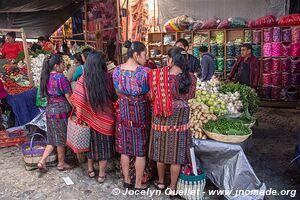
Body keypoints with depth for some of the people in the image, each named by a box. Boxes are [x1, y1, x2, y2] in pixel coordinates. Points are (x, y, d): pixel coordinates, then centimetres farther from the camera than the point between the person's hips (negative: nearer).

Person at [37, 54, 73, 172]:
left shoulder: (46, 78, 9)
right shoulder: (61, 77, -14)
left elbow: (48, 95, 14)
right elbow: (68, 97, -14)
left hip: (49, 109, 7)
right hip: (61, 110, -7)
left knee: (53, 138, 17)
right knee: (61, 138, 7)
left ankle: (42, 162, 14)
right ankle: (61, 164, 21)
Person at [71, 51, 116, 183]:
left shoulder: (83, 79, -12)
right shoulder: (108, 78, -13)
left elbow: (77, 100, -14)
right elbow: (113, 95, -3)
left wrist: (80, 115, -5)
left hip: (89, 117, 1)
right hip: (106, 117, -1)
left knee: (91, 142, 19)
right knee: (104, 143, 12)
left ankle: (90, 169, 34)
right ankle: (101, 174, 21)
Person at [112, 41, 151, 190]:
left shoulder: (117, 70, -4)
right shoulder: (145, 71, -19)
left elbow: (118, 93, 6)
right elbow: (149, 95, -12)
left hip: (123, 112, 4)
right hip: (141, 112, -4)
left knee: (125, 148, 16)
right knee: (140, 150, 10)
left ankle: (126, 180, 31)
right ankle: (138, 184, 23)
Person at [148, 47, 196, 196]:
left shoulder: (159, 75, -14)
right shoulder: (190, 77, -8)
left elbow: (152, 96, -5)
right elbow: (190, 96, 6)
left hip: (161, 117, 0)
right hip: (180, 118, 1)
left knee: (161, 150, 17)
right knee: (176, 153, 11)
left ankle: (161, 182, 36)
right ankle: (173, 188, 25)